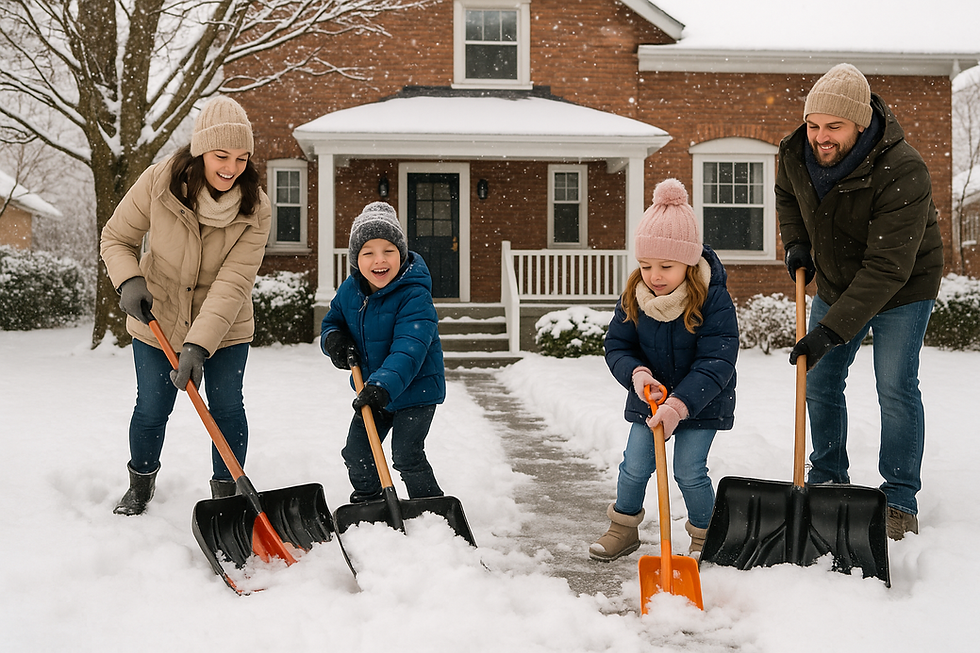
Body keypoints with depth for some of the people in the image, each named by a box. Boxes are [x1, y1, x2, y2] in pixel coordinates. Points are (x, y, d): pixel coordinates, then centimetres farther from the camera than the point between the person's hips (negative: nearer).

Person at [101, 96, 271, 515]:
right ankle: (140, 484, 35)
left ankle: (227, 492, 21)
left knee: (227, 408, 1)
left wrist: (198, 345, -36)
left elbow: (232, 283, -28)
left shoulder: (255, 209, -22)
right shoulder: (160, 182, -21)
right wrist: (129, 280, -28)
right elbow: (117, 238, -7)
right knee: (151, 408, 8)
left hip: (224, 328, 0)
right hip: (157, 320, 1)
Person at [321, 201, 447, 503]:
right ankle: (367, 503, 38)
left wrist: (384, 385, -49)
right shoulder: (349, 291, -4)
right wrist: (334, 339, -12)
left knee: (407, 455, -12)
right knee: (356, 453, 14)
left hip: (415, 390, -7)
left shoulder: (414, 296, -26)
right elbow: (332, 320, 13)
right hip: (371, 390, 7)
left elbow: (409, 349, -36)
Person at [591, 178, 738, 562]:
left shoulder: (713, 300, -23)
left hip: (701, 403, -4)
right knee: (635, 465, 4)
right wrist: (637, 374, -24)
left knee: (690, 472, -5)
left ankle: (705, 535, 20)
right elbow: (616, 345, -2)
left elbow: (715, 364, -26)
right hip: (649, 399, 4)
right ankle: (623, 528, 26)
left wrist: (679, 405, -36)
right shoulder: (634, 297, -10)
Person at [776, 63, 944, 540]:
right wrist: (796, 243, -7)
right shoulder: (795, 154, -16)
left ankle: (900, 500, 6)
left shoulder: (903, 173, -35)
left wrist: (831, 331, -42)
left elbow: (887, 269, -38)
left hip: (902, 289, -5)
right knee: (819, 381, 6)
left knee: (896, 388, -8)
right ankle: (827, 482, 23)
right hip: (836, 283, 6)